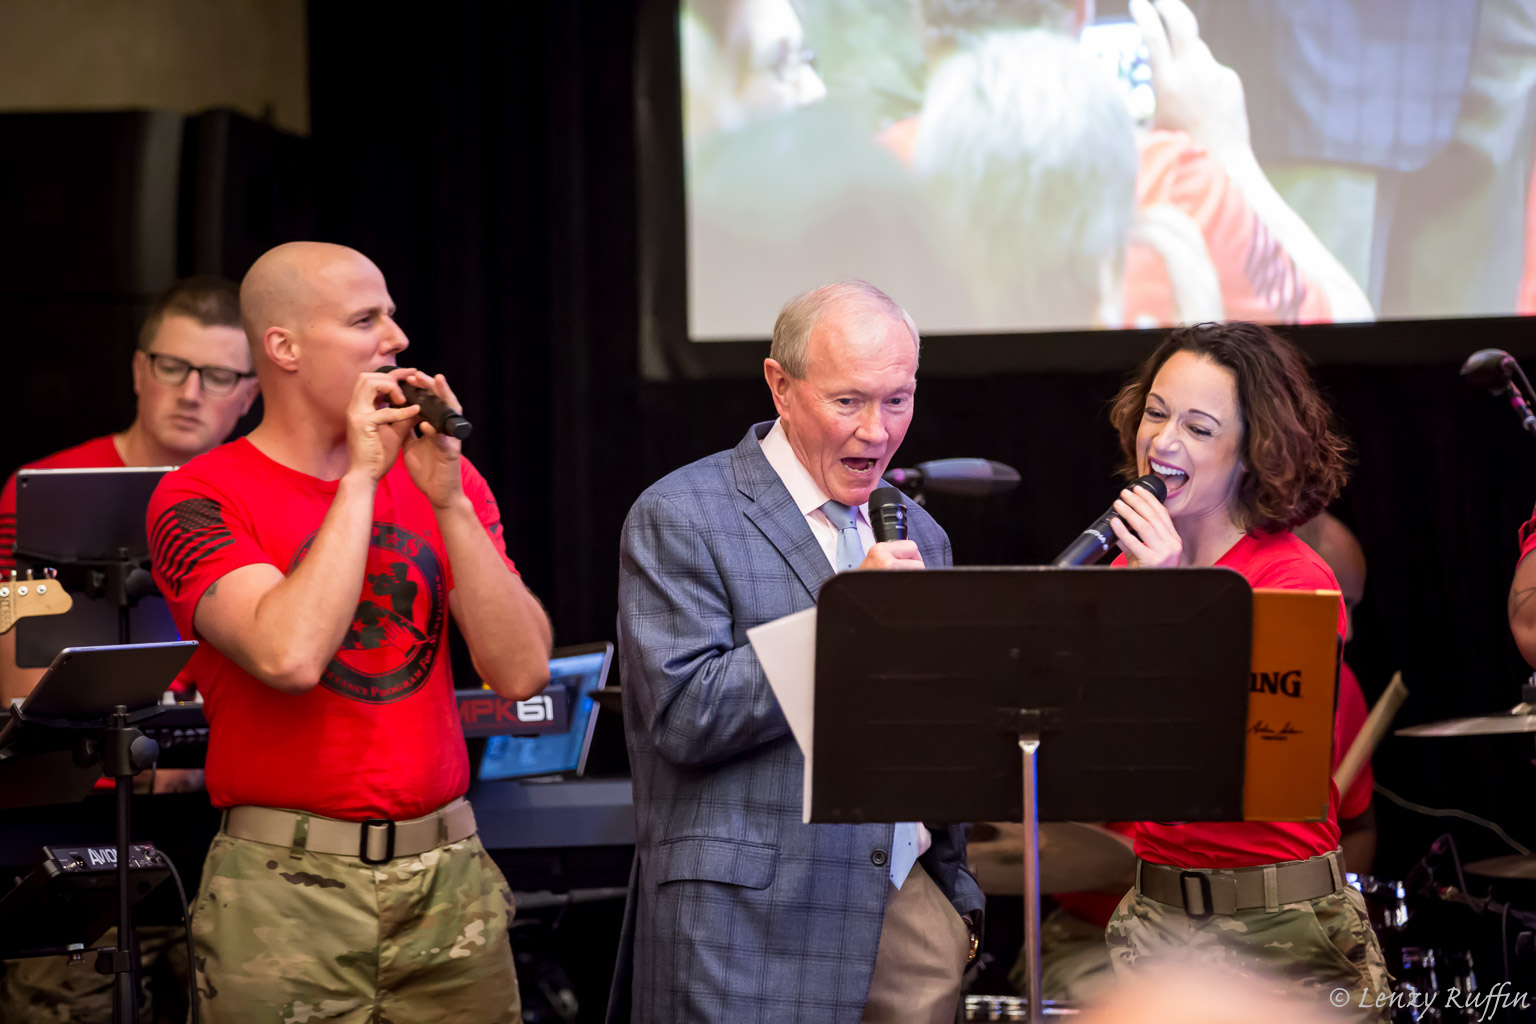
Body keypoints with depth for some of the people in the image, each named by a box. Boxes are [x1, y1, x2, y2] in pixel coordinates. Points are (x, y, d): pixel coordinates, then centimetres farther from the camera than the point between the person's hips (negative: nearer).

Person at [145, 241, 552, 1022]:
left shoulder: (445, 481, 10)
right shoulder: (200, 500, -5)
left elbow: (522, 673, 0)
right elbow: (289, 656, -23)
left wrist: (447, 498, -9)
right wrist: (362, 476, -14)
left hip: (450, 876, 4)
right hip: (288, 891, -4)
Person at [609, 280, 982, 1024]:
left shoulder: (916, 535, 16)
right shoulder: (680, 518, -5)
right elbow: (684, 714, -15)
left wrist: (956, 896, 16)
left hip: (909, 905, 6)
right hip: (752, 921, -6)